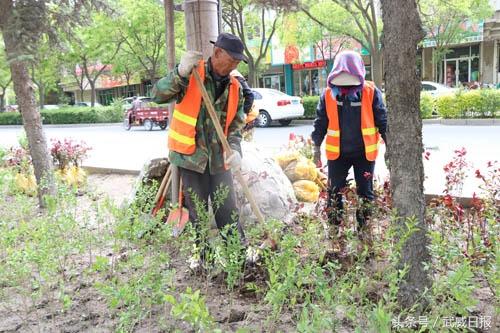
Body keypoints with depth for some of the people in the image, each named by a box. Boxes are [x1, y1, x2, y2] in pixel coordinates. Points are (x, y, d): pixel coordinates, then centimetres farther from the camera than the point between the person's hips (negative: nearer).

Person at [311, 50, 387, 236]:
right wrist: (316, 147, 3)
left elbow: (382, 120, -2)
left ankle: (364, 231, 24)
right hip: (337, 153, 1)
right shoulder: (329, 93, -3)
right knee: (334, 193, 6)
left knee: (365, 193, 9)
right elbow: (320, 122, 3)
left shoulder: (371, 92, -7)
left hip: (364, 152, -1)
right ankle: (334, 231, 19)